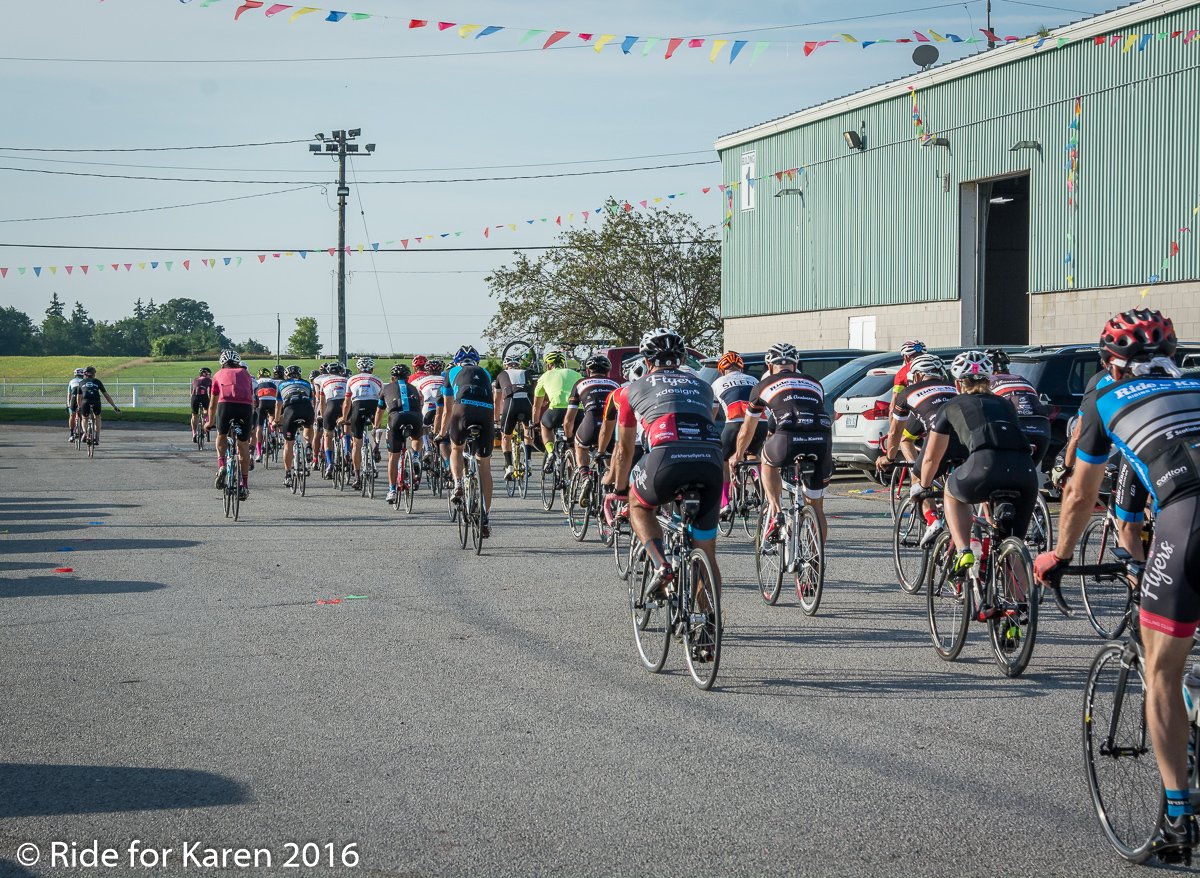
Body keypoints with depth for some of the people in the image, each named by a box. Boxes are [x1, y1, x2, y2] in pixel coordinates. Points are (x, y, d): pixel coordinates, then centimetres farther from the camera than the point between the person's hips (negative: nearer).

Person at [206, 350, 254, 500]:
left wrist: (210, 422, 48)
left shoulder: (219, 374, 27)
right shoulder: (245, 374, 30)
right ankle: (245, 485, 15)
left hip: (226, 404, -1)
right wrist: (251, 418, 51)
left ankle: (221, 466, -1)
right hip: (245, 407, 1)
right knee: (243, 444, 15)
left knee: (221, 436, 24)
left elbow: (213, 404, 34)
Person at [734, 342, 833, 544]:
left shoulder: (764, 385, 24)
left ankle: (776, 513, 13)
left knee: (768, 462, 32)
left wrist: (738, 455, 55)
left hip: (788, 440, -2)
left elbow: (747, 431, 36)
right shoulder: (814, 383, 31)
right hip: (821, 442, 3)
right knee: (816, 508, 19)